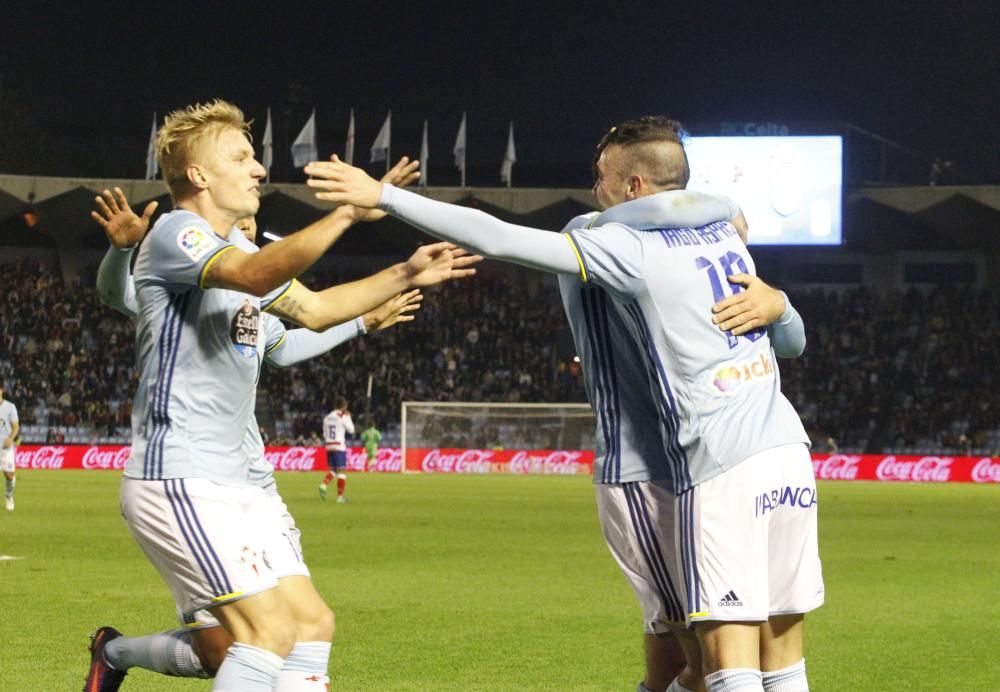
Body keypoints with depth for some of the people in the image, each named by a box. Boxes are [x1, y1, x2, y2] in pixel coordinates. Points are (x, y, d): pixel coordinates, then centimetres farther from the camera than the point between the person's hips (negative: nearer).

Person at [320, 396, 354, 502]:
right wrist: (348, 417, 9)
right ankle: (340, 496, -2)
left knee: (332, 469, 15)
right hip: (340, 446, -5)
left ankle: (324, 485, -12)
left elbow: (324, 434, 13)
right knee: (341, 471, 0)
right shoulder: (343, 417, -6)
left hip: (329, 446, 5)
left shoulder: (327, 417, 11)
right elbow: (351, 430, 0)